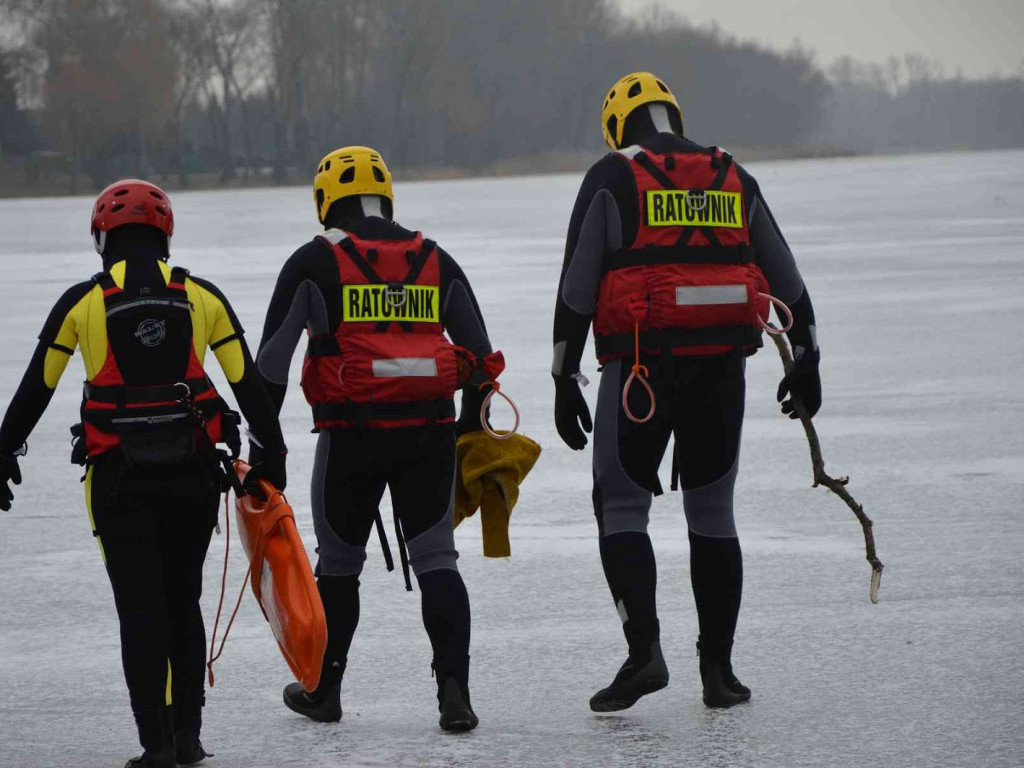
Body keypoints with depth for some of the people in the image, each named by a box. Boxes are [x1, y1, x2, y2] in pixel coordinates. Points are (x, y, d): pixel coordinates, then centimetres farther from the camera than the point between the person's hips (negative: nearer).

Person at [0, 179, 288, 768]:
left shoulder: (81, 302, -2)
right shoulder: (203, 298, 2)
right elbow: (249, 384, 5)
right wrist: (272, 453, 15)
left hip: (119, 477, -2)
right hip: (192, 473, 2)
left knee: (140, 609, 3)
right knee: (183, 602, 15)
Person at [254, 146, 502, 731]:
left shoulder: (315, 263, 2)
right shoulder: (436, 261, 12)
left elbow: (273, 359, 0)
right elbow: (479, 352, 14)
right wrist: (473, 428, 22)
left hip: (352, 433, -2)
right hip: (430, 432, 2)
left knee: (340, 562, 14)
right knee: (436, 558, 5)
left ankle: (323, 690, 26)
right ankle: (454, 690, -9)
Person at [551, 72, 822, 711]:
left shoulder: (612, 178, 0)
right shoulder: (732, 179, 12)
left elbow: (577, 287, -4)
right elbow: (785, 277, 15)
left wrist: (565, 380, -1)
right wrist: (806, 359, 23)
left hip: (643, 367, -4)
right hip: (722, 369, 4)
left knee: (621, 505, 4)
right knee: (712, 511, 13)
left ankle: (644, 651, -13)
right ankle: (719, 669, 12)